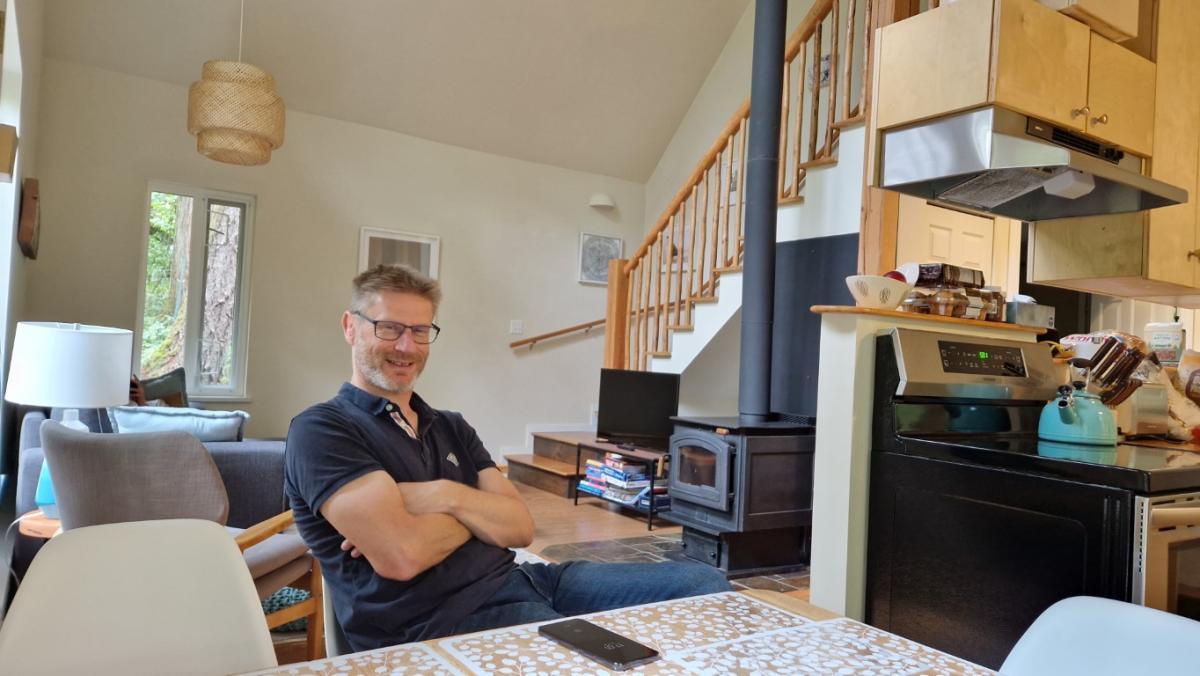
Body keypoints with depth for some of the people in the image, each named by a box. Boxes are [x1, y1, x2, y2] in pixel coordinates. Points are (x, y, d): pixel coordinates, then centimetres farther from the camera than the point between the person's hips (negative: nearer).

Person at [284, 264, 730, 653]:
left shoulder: (451, 427, 18)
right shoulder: (320, 431, -4)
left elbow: (521, 527, 7)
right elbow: (401, 556, -18)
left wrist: (448, 497, -11)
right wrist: (476, 511, 0)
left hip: (517, 579, 8)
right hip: (440, 620, -7)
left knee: (703, 584, -1)